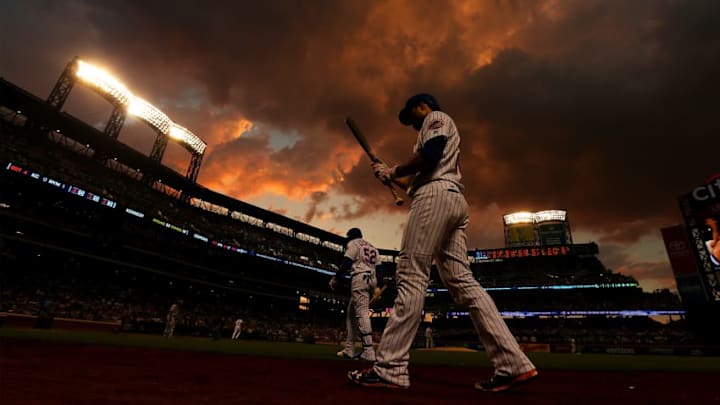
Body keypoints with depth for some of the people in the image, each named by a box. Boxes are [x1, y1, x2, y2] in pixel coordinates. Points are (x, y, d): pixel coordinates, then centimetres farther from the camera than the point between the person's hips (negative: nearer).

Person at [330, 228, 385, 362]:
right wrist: (379, 287, 11)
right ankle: (349, 350, 13)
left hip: (359, 277, -8)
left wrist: (335, 277, -6)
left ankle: (369, 351, -21)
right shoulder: (372, 247, 27)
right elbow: (379, 267, 16)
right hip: (372, 279, 8)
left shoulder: (353, 243, 6)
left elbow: (347, 261, -9)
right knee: (351, 313, 14)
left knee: (361, 313, -14)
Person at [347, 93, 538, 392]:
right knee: (462, 281, 0)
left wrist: (394, 171, 0)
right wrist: (392, 176, 29)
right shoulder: (441, 134, 38)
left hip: (436, 196, -10)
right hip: (454, 200, 10)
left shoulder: (436, 117, 10)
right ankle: (513, 364, -5)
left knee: (411, 276, -16)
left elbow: (430, 155, -11)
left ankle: (389, 369, -17)